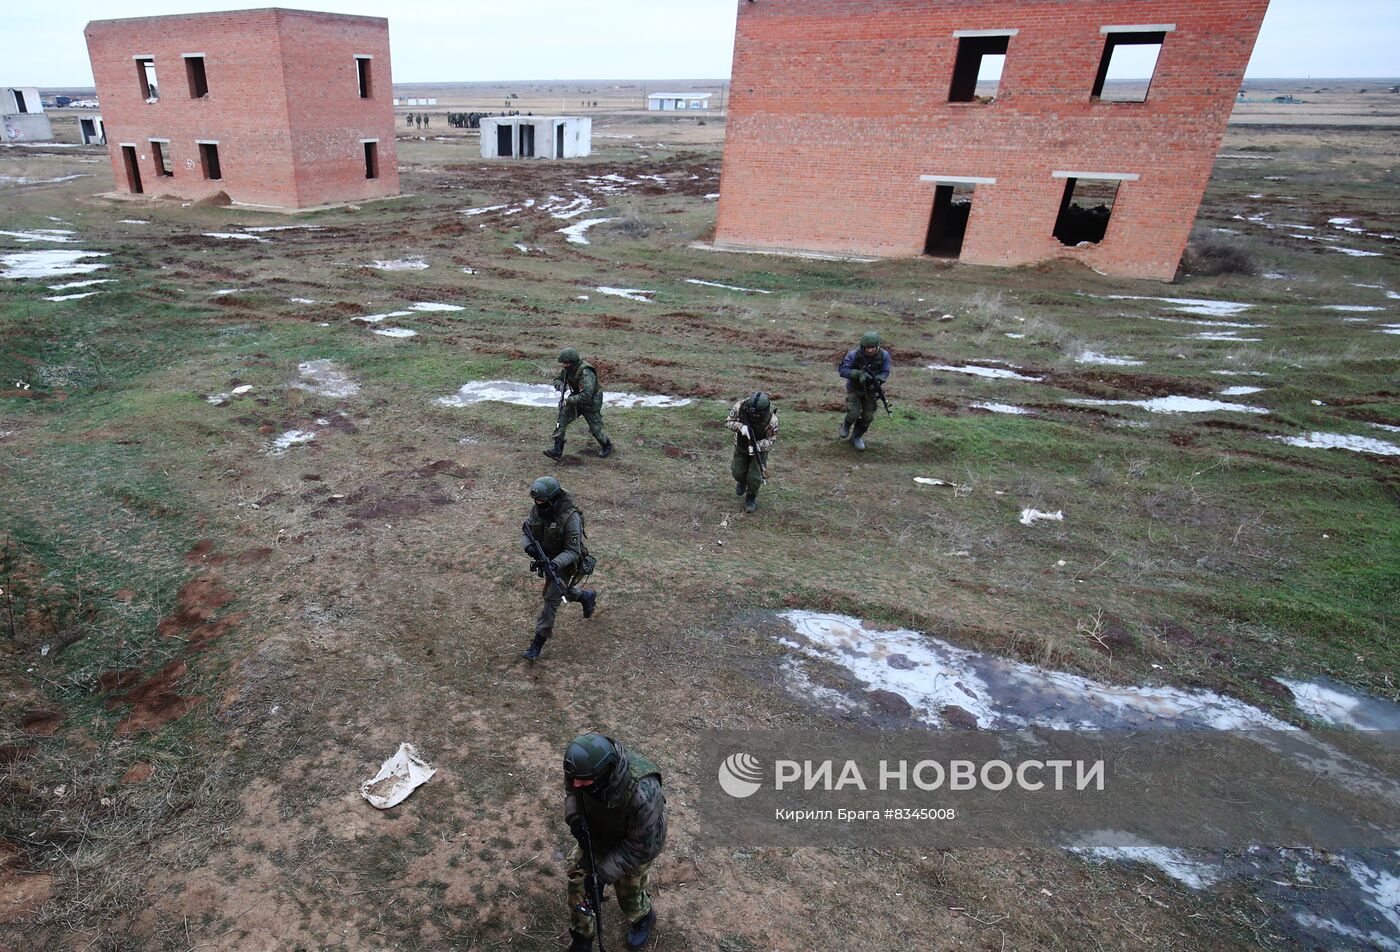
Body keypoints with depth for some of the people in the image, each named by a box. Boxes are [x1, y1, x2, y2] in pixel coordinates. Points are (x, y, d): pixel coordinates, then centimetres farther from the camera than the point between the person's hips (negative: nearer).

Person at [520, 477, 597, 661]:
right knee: (559, 591, 24)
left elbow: (573, 551, -27)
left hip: (565, 563, -7)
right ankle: (587, 596, 51)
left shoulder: (570, 517, -31)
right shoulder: (537, 511, -13)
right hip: (547, 559, 7)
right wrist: (527, 546, -25)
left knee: (551, 599, -8)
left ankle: (538, 643, 3)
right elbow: (525, 531, -2)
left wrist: (554, 563, -42)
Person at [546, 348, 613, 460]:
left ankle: (607, 447, 35)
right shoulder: (568, 369, -8)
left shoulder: (586, 372, -33)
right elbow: (557, 380, 6)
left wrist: (569, 400, -33)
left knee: (596, 429, 6)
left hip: (590, 404, -7)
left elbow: (586, 395, -40)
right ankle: (557, 452, -6)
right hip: (576, 400, 7)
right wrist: (561, 386, -18)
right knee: (561, 422, -8)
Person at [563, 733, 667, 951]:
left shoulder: (643, 795, -47)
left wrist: (604, 873, -25)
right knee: (578, 884, 11)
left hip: (637, 844, -4)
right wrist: (573, 816, -21)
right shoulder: (586, 764, -32)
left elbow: (640, 847, -29)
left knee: (628, 895, 18)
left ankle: (644, 917, 53)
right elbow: (571, 788, -5)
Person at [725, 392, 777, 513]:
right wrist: (741, 427, -34)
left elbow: (771, 439, -19)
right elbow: (728, 421, -14)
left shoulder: (771, 419, -31)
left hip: (759, 449, -2)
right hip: (741, 447, 2)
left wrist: (757, 446, -36)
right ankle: (742, 482, 45)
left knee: (754, 478, -7)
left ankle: (751, 499, 22)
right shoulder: (740, 406, -27)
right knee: (738, 473, 7)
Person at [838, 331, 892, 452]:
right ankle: (846, 425, 21)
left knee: (868, 417, 2)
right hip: (854, 389, -3)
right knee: (854, 414, -15)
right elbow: (842, 370, -24)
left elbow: (885, 373, -11)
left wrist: (876, 381, -32)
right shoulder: (854, 355, -26)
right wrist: (859, 374, -38)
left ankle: (856, 437, 24)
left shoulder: (884, 355, -19)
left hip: (870, 390, 3)